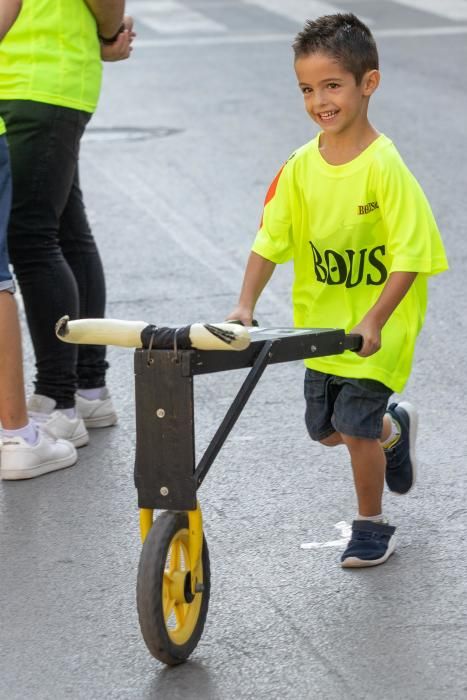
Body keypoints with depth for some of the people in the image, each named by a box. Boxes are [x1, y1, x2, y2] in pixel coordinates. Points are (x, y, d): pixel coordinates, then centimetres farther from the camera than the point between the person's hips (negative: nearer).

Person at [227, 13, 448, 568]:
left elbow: (410, 256, -22)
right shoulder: (301, 167, -6)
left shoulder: (383, 167, -22)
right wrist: (246, 305, -12)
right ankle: (394, 428, 47)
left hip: (376, 331, -6)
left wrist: (373, 321, -29)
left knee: (356, 427, -8)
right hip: (322, 325, 6)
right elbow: (270, 240, -1)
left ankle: (371, 526, 15)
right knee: (326, 429, 16)